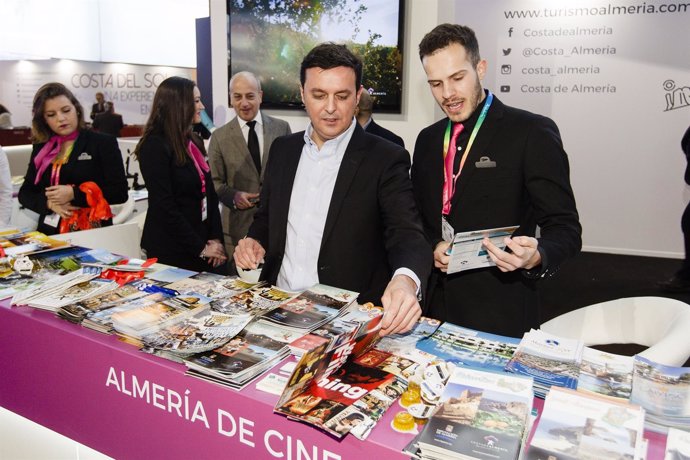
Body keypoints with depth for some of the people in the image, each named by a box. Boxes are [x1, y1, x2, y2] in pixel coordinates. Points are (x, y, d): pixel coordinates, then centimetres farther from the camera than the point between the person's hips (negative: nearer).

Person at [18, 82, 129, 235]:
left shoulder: (103, 143, -1)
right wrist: (49, 203, -6)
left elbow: (120, 192, -7)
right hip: (50, 233, 4)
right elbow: (25, 193, 15)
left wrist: (74, 194, -16)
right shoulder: (41, 149, 13)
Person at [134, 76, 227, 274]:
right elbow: (164, 206, -16)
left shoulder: (193, 142, 10)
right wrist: (200, 248, -14)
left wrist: (216, 237, -2)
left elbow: (209, 193, 9)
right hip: (172, 250, -6)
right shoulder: (155, 146, -12)